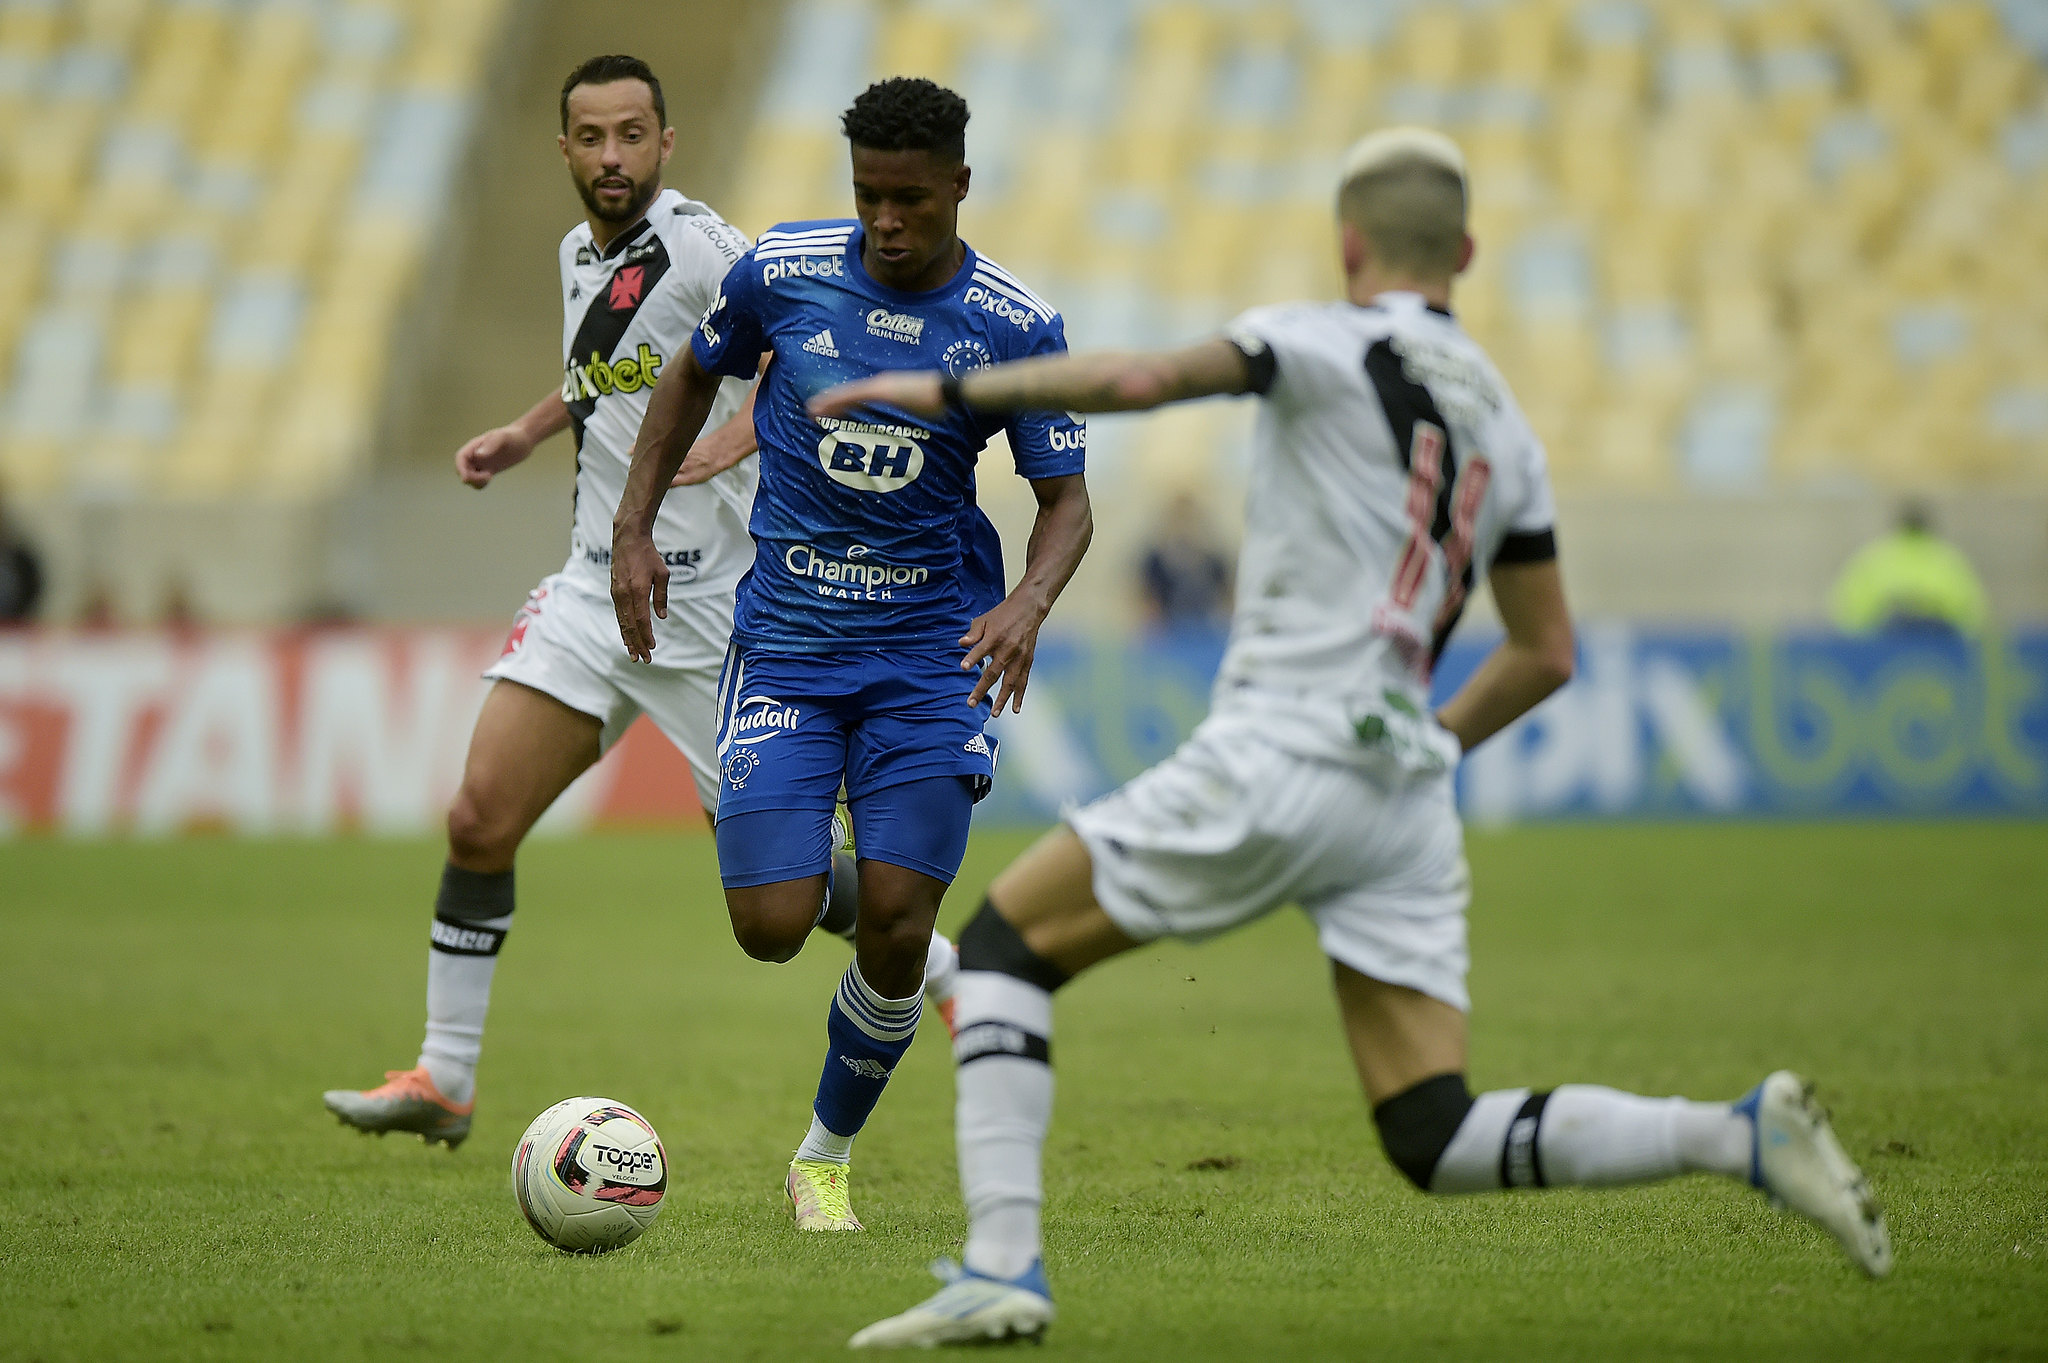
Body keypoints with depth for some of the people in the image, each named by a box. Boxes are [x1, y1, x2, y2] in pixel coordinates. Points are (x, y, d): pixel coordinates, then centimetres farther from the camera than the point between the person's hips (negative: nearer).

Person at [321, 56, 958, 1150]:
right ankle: (443, 1080, 4)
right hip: (597, 585, 7)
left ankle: (946, 975, 27)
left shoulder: (696, 245, -15)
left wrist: (715, 448, -37)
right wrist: (529, 432, 21)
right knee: (480, 819, -5)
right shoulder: (582, 252, 10)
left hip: (709, 600, -7)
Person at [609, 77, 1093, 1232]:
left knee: (896, 924, -10)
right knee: (771, 929, -10)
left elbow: (1066, 497, 0)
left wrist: (1031, 600, -20)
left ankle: (826, 1160, 13)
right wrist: (634, 528, 7)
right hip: (786, 644, 1)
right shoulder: (781, 272, -6)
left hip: (930, 651, -1)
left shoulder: (1018, 327, -8)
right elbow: (696, 375, 14)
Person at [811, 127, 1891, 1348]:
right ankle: (1742, 1134, -12)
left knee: (1005, 945, 9)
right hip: (1410, 799, 6)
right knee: (1439, 1143, 5)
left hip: (1277, 767, -6)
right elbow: (1547, 654, 21)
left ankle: (1002, 1267, -6)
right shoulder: (1502, 423, 18)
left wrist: (951, 392, -7)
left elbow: (1142, 380, -16)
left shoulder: (1329, 342, -1)